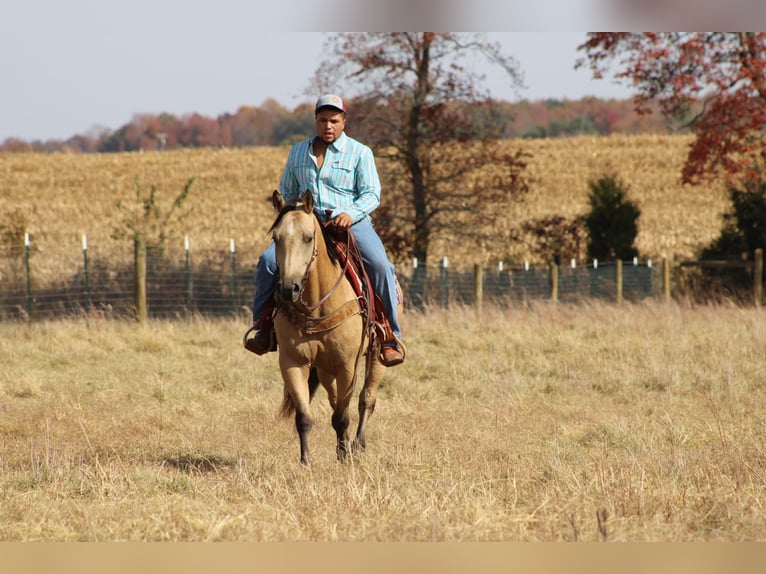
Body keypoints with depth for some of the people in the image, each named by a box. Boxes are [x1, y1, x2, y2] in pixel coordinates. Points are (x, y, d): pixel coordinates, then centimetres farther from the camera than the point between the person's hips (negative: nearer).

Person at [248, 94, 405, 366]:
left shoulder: (360, 153, 5)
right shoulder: (299, 151, 16)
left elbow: (372, 194, -4)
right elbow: (287, 191, 25)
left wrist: (352, 213, -23)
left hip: (352, 222, -3)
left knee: (379, 265, -29)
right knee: (269, 260, -21)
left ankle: (391, 337, -21)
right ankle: (264, 329, -9)